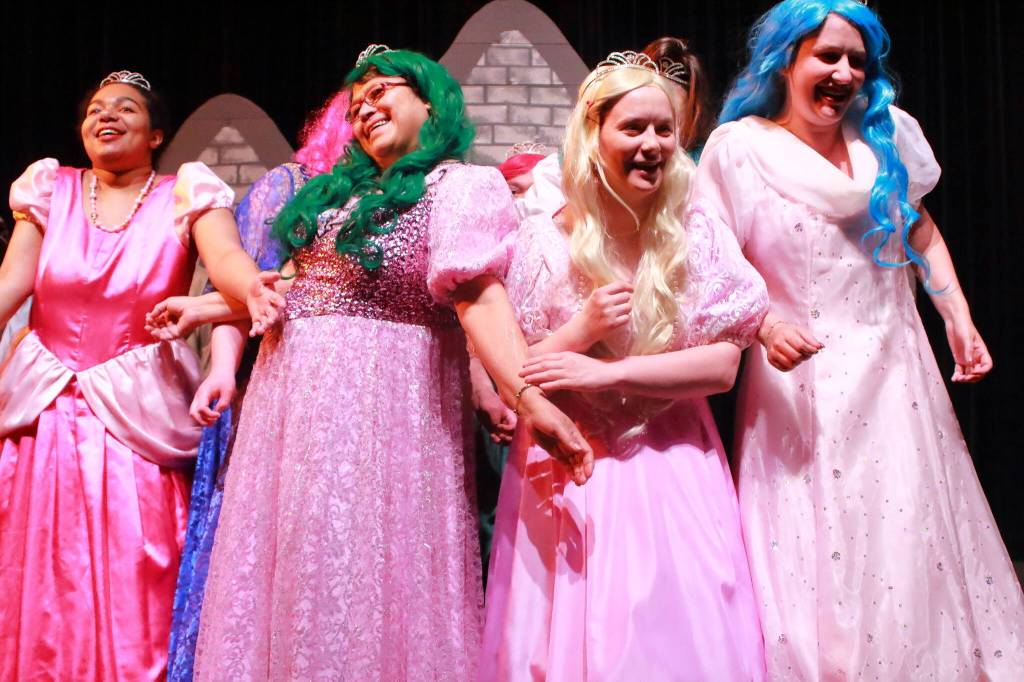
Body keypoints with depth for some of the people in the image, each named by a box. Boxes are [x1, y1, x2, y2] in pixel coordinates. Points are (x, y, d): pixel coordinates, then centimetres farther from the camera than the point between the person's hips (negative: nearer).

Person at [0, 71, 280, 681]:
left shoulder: (184, 194, -1)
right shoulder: (52, 190, 7)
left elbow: (224, 254, -20)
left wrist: (251, 286, -42)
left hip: (137, 413, -2)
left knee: (132, 581, 0)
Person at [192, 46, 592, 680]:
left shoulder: (463, 186, -7)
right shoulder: (341, 189, 18)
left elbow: (479, 294, -21)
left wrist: (531, 399, -35)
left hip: (380, 397, -7)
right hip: (291, 389, 8)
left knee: (357, 565, -3)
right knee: (289, 558, 11)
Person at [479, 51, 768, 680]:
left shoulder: (700, 239, 0)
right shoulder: (544, 242, -3)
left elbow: (723, 365, -7)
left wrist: (604, 371, -17)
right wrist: (583, 329, -18)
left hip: (674, 474, 1)